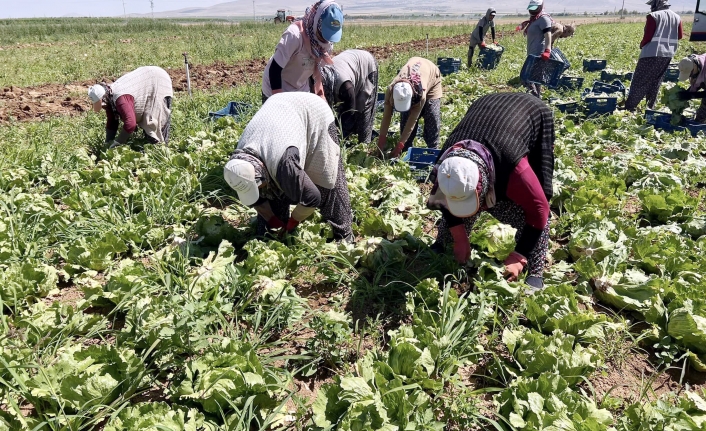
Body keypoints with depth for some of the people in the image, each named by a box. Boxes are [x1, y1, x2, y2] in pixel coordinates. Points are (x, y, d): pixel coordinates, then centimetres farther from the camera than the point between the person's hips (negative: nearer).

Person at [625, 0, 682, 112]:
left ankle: (629, 107, 0)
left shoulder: (653, 16, -9)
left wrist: (641, 45, 6)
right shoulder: (676, 17, 11)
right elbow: (679, 36, 15)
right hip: (668, 54, 6)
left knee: (640, 82, -1)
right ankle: (650, 107, 19)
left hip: (652, 53, -6)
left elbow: (648, 36, -12)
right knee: (656, 82, 16)